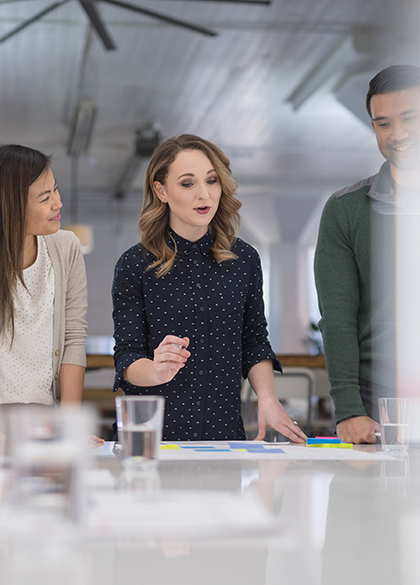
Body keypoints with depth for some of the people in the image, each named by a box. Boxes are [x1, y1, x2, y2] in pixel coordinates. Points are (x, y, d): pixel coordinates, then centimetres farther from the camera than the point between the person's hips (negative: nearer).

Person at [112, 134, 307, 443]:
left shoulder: (244, 259, 6)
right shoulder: (134, 266, -3)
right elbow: (127, 357, -3)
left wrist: (267, 398, 0)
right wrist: (158, 371, -23)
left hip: (225, 429, 2)